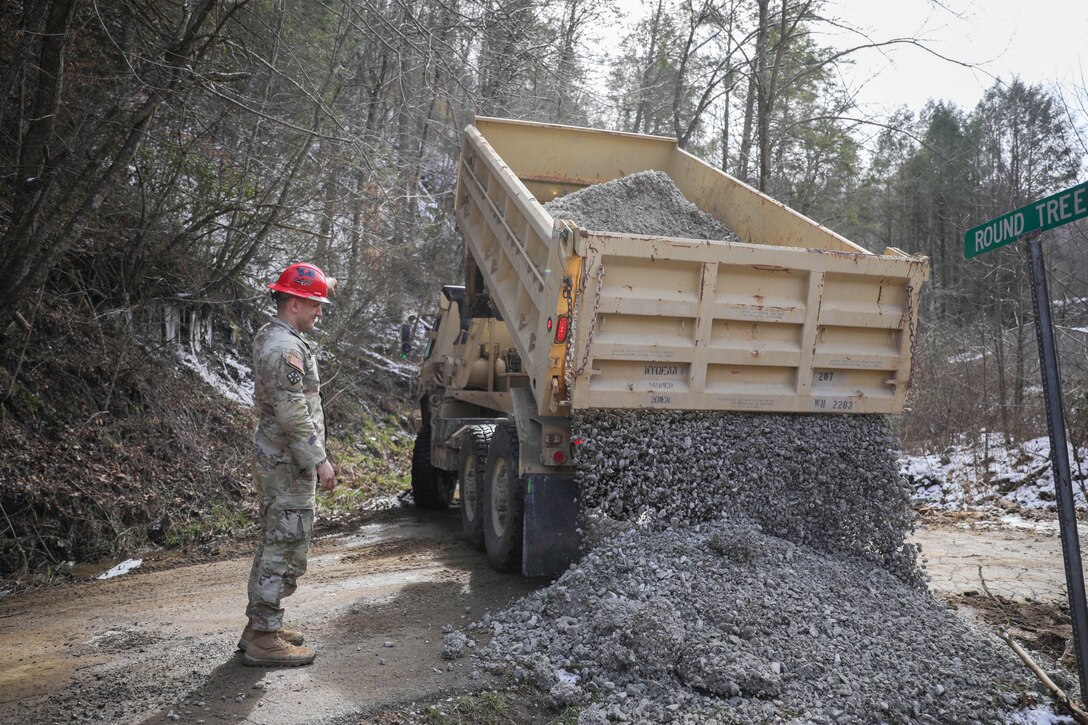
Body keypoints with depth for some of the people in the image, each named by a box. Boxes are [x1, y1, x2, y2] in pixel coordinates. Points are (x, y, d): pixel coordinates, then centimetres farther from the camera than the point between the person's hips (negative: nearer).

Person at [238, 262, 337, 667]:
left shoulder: (270, 336, 11)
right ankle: (264, 640, 3)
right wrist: (320, 461, -22)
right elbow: (293, 415, -25)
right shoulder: (285, 349, -21)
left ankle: (259, 626, 28)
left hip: (273, 461, 11)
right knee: (285, 549, -4)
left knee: (274, 544, 18)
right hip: (289, 465, -11)